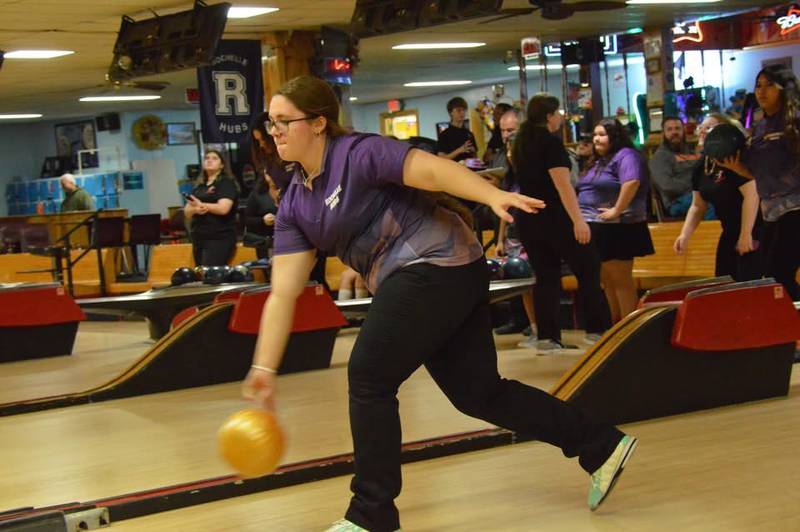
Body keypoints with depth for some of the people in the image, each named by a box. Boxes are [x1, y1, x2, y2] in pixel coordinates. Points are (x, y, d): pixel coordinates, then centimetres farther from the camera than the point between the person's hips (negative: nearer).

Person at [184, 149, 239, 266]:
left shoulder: (226, 183, 0)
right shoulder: (199, 186, 20)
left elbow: (223, 208, -16)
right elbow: (187, 212, 13)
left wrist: (201, 205, -4)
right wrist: (195, 209, -11)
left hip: (219, 239, -7)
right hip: (199, 239, 7)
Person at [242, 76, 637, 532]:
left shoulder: (357, 154, -11)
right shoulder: (295, 205, 11)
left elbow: (433, 169, -22)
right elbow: (284, 293, 7)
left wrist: (493, 195, -38)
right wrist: (264, 368, 2)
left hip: (437, 266, -9)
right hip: (417, 279, 9)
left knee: (369, 378, -8)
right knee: (478, 392, 10)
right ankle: (602, 446, 20)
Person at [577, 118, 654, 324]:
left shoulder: (625, 156, -11)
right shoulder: (600, 161, 20)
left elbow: (632, 182, -28)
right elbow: (589, 193, 27)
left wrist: (617, 210, -26)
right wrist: (583, 213, 14)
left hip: (617, 228, -10)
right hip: (598, 228, 10)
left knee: (620, 279, -6)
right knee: (607, 280, 13)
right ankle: (615, 324, 20)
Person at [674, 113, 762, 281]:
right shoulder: (700, 166, 8)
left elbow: (752, 195, -23)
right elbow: (697, 206, 15)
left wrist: (746, 234, -23)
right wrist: (685, 235, 3)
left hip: (752, 232, -9)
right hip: (730, 233, 9)